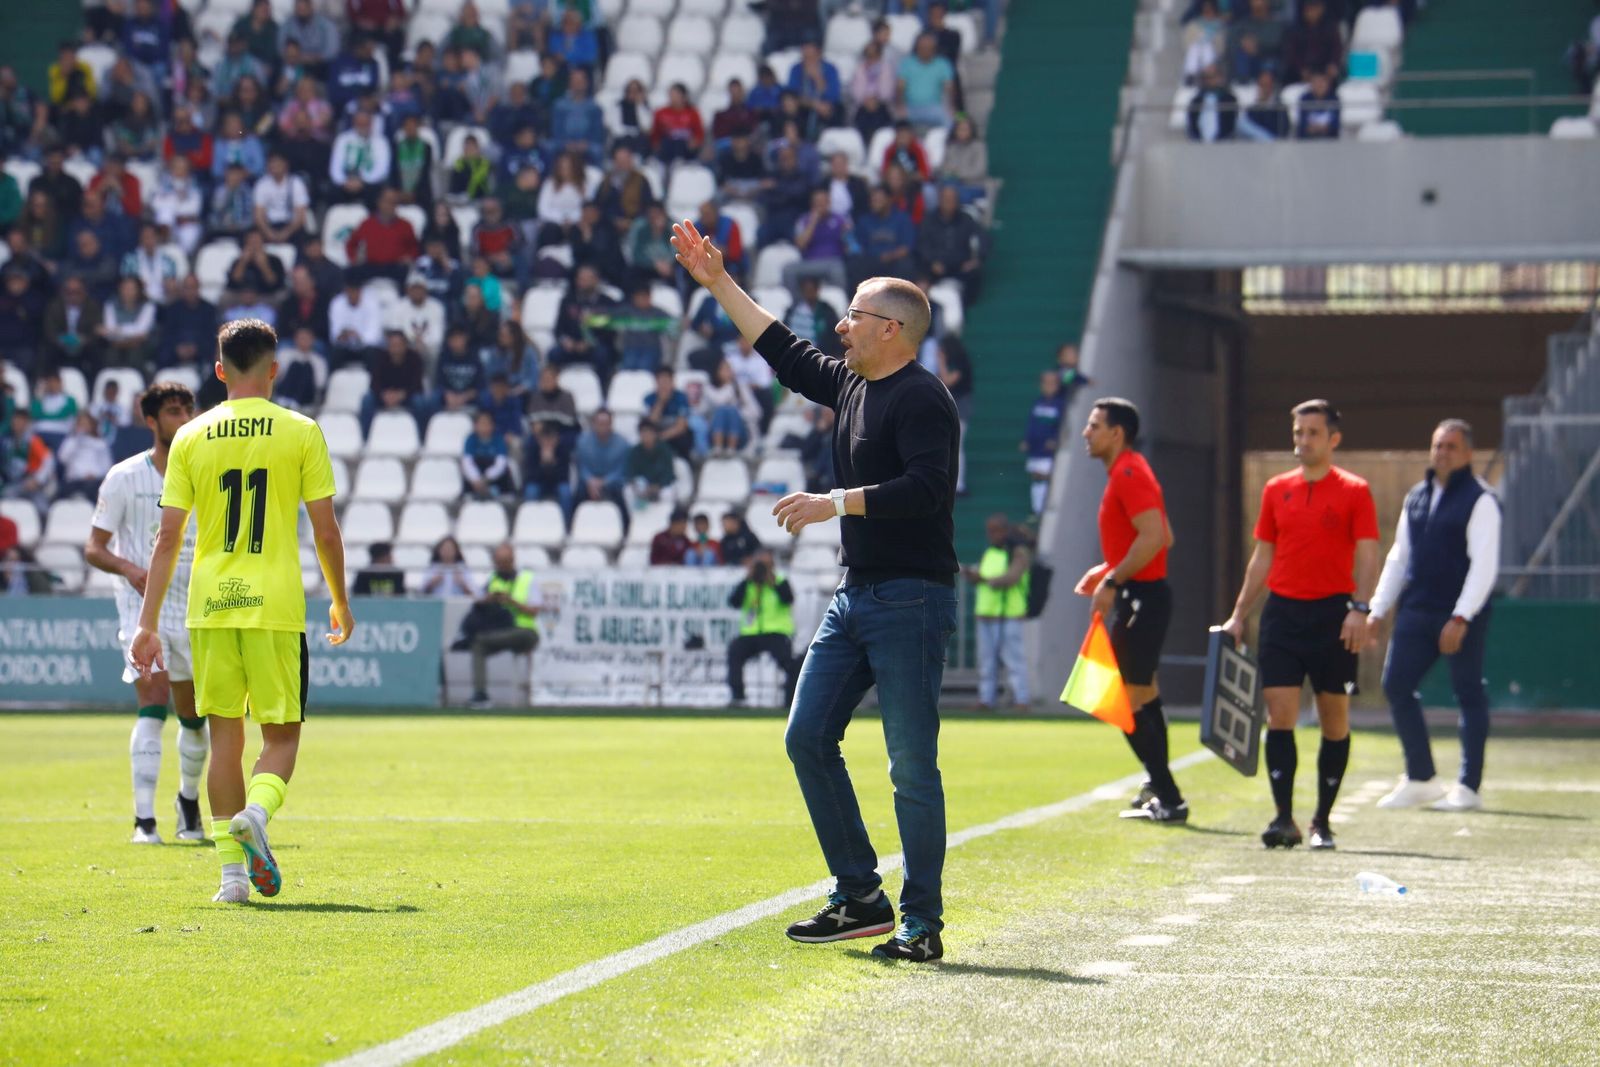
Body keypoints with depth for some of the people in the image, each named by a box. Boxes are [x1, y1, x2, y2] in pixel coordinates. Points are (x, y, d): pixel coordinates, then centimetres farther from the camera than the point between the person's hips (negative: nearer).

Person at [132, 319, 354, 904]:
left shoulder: (191, 437, 4)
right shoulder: (300, 432, -1)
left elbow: (167, 537, 3)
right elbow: (326, 532, 1)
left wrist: (148, 624, 6)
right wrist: (341, 604, 15)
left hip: (210, 607, 2)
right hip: (276, 605, -2)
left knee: (224, 735, 9)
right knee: (282, 734, 8)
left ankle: (233, 872, 6)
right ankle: (255, 812, -23)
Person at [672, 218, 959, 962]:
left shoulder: (922, 398, -13)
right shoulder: (851, 385, 15)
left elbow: (925, 488, -26)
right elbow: (787, 356, 29)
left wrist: (837, 502, -27)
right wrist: (719, 284, 30)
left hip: (911, 600, -10)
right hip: (855, 595, 10)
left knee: (912, 766, -7)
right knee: (807, 738, 7)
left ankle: (922, 923, -1)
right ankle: (860, 899, 14)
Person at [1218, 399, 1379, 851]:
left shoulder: (1354, 492, 0)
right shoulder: (1277, 489, 11)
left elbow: (1367, 556, -5)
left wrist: (1360, 609, -18)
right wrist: (1238, 615, 12)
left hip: (1333, 614, -3)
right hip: (1282, 611, 3)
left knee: (1334, 721, 3)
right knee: (1279, 716, -7)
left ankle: (1322, 822, 12)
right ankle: (1284, 819, -7)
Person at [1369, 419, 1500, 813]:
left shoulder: (1480, 500, -6)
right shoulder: (1416, 497, 14)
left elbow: (1484, 565, -13)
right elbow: (1399, 557, 20)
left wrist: (1460, 618, -20)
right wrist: (1378, 609, 14)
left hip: (1461, 617, -7)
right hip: (1416, 612, 7)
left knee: (1469, 695, 0)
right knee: (1396, 685, 3)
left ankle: (1469, 787, 7)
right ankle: (1420, 779, 13)